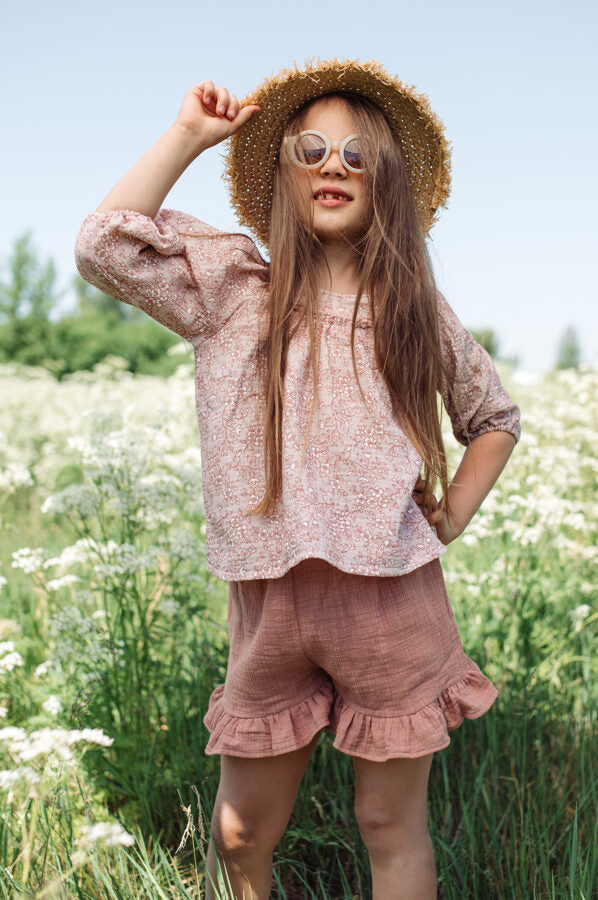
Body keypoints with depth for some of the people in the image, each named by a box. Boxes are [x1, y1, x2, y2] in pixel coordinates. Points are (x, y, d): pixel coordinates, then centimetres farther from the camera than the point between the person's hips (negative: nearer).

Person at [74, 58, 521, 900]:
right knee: (240, 831, 13)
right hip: (270, 602, 0)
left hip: (392, 599, 0)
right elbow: (105, 245, -11)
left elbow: (496, 417, 20)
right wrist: (189, 135, -4)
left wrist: (450, 517, 7)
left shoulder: (417, 308, 7)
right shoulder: (232, 285, 4)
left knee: (391, 825, 12)